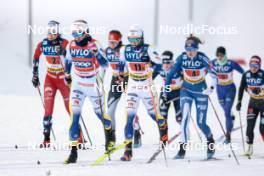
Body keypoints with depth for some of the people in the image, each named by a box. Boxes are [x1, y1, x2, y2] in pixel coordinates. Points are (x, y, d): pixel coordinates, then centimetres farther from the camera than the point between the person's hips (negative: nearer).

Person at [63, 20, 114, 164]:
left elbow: (105, 64, -21)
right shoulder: (71, 46, -4)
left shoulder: (94, 45, -16)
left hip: (93, 84, -2)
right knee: (74, 115, -10)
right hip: (78, 84, 2)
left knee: (100, 112, 13)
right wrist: (67, 75, 26)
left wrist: (97, 55, -39)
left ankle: (109, 132, 48)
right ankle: (74, 151, -11)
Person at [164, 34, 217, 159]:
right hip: (186, 91, 2)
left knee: (201, 123, 1)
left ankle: (210, 141, 32)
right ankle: (182, 149, -15)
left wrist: (211, 87, -45)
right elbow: (171, 73, -2)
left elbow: (213, 74, -28)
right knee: (185, 117, -16)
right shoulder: (182, 58, -11)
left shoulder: (202, 58, -19)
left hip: (201, 92, -2)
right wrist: (166, 90, 0)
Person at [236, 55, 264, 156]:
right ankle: (250, 147, 3)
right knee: (250, 125, -7)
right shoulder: (246, 75, -6)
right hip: (253, 102, 4)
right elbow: (241, 88, 5)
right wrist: (239, 102, 4)